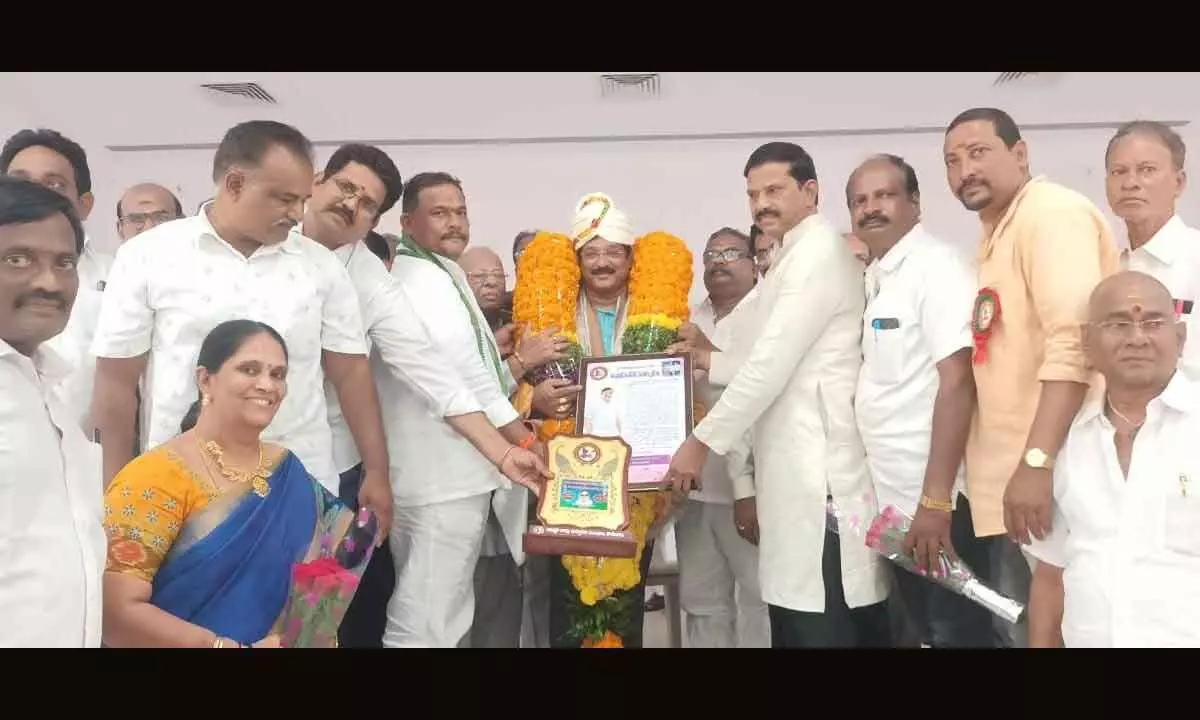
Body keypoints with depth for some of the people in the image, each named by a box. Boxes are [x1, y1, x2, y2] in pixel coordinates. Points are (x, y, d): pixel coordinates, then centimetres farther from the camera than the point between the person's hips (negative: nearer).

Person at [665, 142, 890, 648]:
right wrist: (710, 362, 14)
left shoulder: (819, 252, -10)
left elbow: (773, 362, -16)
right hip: (799, 465, 10)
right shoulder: (796, 257, 22)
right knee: (797, 615, 12)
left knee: (819, 625, -7)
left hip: (819, 466, -10)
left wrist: (702, 441, -12)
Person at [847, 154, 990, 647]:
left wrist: (935, 500, -24)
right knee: (926, 633, 19)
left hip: (937, 500, -8)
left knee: (957, 634, 4)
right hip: (893, 499, 8)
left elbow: (957, 382, -20)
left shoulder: (938, 266, -12)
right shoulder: (875, 277, 11)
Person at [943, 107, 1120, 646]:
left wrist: (1037, 462, -29)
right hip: (1005, 481, 9)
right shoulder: (995, 234, 18)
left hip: (1046, 479, -9)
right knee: (1013, 627, 16)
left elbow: (1073, 343, -23)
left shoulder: (1051, 211, -10)